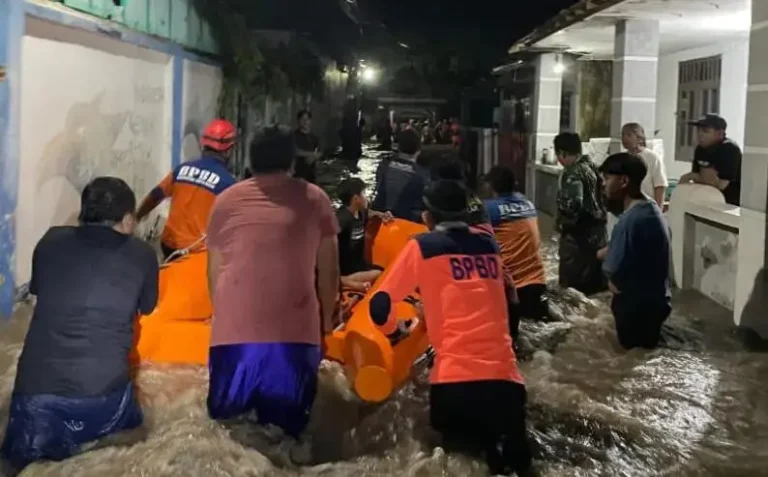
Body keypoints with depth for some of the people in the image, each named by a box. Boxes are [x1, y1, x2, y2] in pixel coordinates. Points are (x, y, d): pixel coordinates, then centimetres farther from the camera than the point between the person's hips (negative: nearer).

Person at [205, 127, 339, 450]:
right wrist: (327, 319, 28)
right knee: (286, 428, 7)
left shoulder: (226, 200, 14)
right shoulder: (315, 199, 10)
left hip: (233, 330, 1)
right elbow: (328, 270, 14)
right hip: (295, 331, -1)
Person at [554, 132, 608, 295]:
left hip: (579, 235, -9)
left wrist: (562, 222, -15)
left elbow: (572, 204, -30)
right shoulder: (593, 167, 10)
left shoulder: (573, 173, -18)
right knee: (595, 283, 16)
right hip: (598, 231, 9)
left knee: (572, 285, -2)